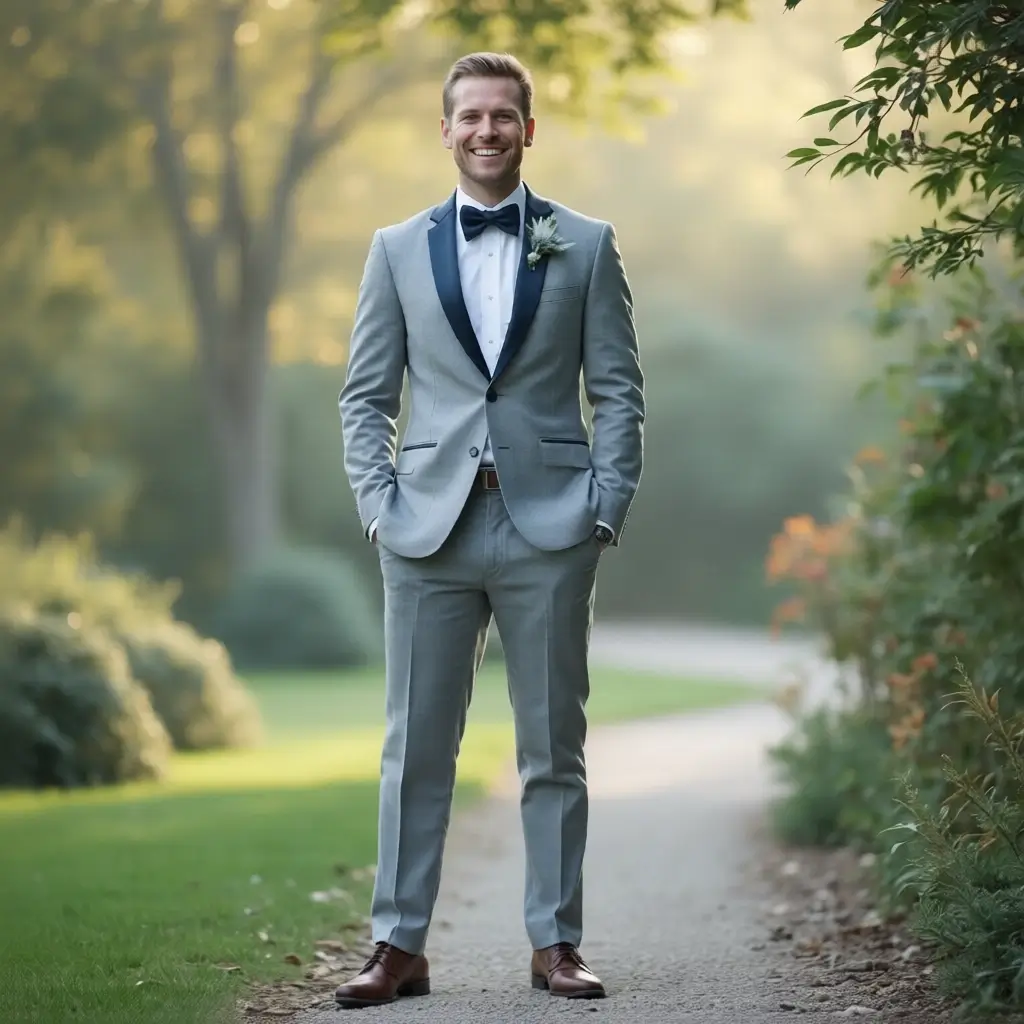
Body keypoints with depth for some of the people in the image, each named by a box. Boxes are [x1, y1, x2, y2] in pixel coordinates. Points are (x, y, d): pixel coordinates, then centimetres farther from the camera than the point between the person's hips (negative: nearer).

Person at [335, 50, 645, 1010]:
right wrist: (378, 505, -2)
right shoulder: (398, 249, 10)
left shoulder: (585, 245, 7)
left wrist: (606, 508, -4)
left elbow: (618, 389, 5)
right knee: (416, 748, 3)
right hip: (431, 530, 1)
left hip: (549, 530, -1)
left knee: (553, 749, 5)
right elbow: (365, 395, 10)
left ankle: (556, 943, 13)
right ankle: (398, 947, 8)